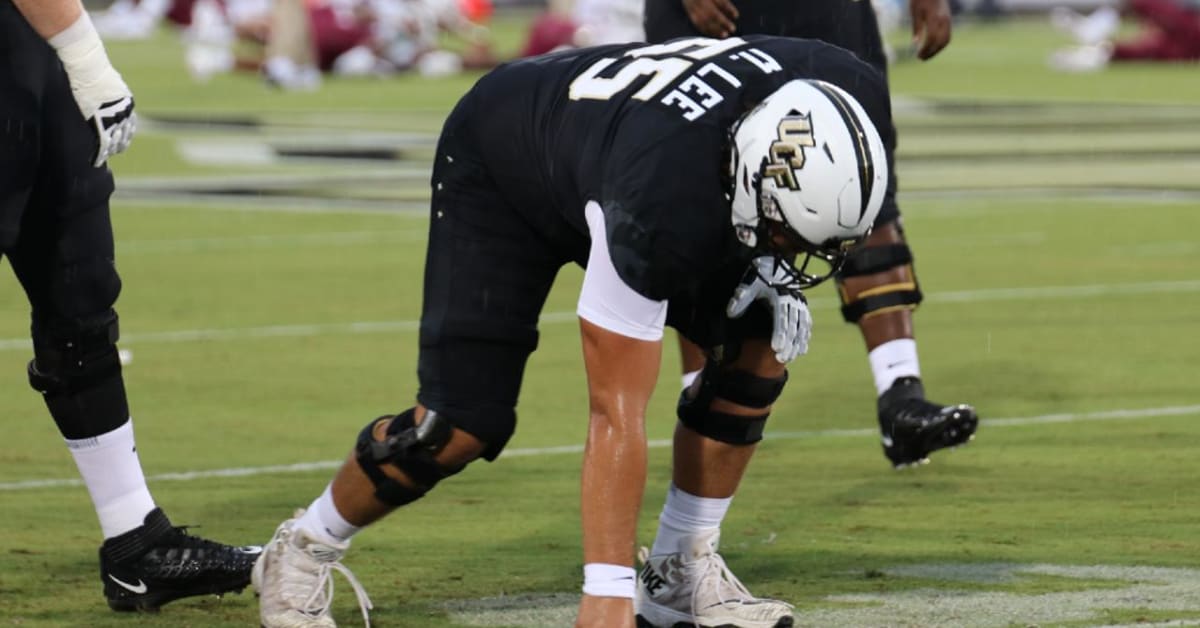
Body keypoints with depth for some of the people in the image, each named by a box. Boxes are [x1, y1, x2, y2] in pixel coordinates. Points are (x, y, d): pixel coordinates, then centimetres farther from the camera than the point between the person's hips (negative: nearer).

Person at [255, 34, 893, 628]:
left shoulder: (853, 102, -31)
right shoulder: (654, 206, -46)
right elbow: (616, 414, -40)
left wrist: (774, 270, -14)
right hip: (501, 167, -6)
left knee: (758, 347, -10)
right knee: (464, 423, -15)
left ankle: (680, 571, 2)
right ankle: (302, 551, 9)